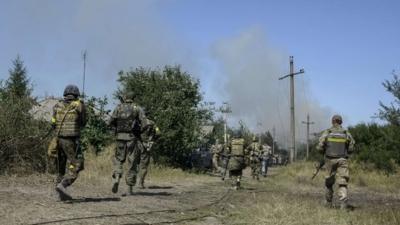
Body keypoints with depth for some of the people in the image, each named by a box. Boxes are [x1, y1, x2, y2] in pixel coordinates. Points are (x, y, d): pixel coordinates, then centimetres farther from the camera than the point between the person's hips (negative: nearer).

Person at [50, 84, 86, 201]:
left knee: (61, 167, 14)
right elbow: (83, 123, 7)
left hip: (59, 139, 5)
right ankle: (62, 185, -21)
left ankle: (62, 194, 13)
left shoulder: (57, 106, 8)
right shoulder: (79, 105, -3)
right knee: (75, 166, -1)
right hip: (72, 140, -5)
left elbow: (53, 123, 11)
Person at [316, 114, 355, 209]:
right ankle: (343, 201, -21)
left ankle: (328, 203, 26)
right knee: (342, 182, -1)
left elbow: (320, 147, -6)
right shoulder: (346, 134, 1)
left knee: (329, 181, 16)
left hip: (330, 160, 0)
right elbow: (351, 148, 3)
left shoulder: (326, 133, -4)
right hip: (342, 160, 0)